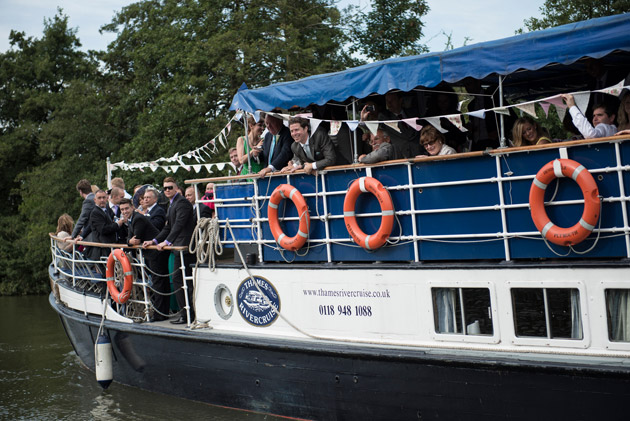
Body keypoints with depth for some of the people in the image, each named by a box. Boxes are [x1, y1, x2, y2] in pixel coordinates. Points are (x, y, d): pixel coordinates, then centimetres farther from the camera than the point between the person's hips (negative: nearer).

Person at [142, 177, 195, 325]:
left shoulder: (182, 202, -10)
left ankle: (186, 315, -7)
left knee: (178, 280, -10)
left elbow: (179, 224, -20)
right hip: (180, 247, 10)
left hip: (184, 247, -10)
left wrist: (167, 242, -25)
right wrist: (154, 241, 16)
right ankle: (190, 313, 12)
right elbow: (168, 227, 25)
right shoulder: (172, 204, 22)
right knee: (187, 281, 9)